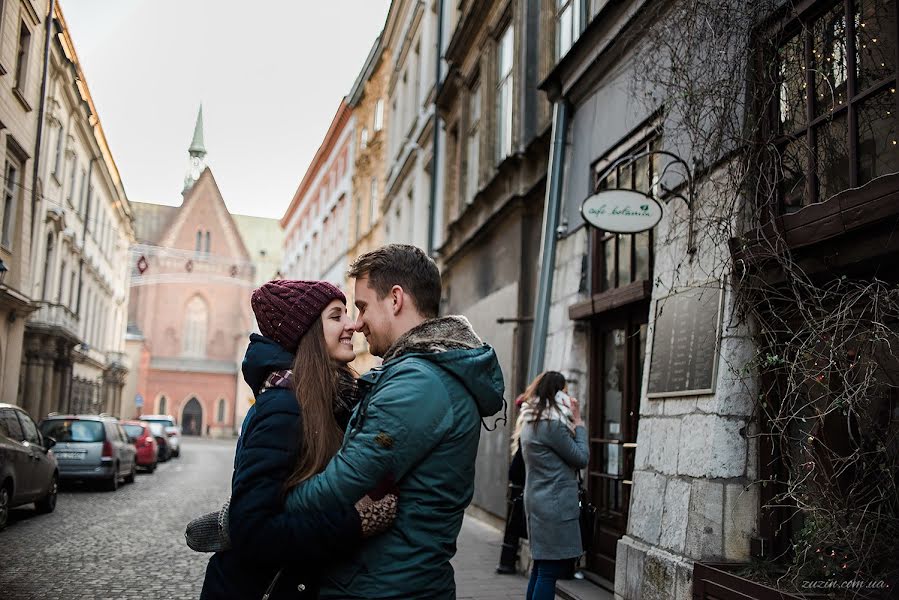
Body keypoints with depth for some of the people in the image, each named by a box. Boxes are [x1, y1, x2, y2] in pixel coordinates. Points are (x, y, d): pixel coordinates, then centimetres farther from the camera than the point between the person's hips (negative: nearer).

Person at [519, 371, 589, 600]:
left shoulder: (532, 422, 13)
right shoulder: (553, 424, -16)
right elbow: (581, 458, -9)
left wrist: (572, 423, 12)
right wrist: (578, 422, -3)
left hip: (539, 502, 10)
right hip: (555, 505, -10)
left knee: (541, 567, 15)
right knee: (551, 570, -6)